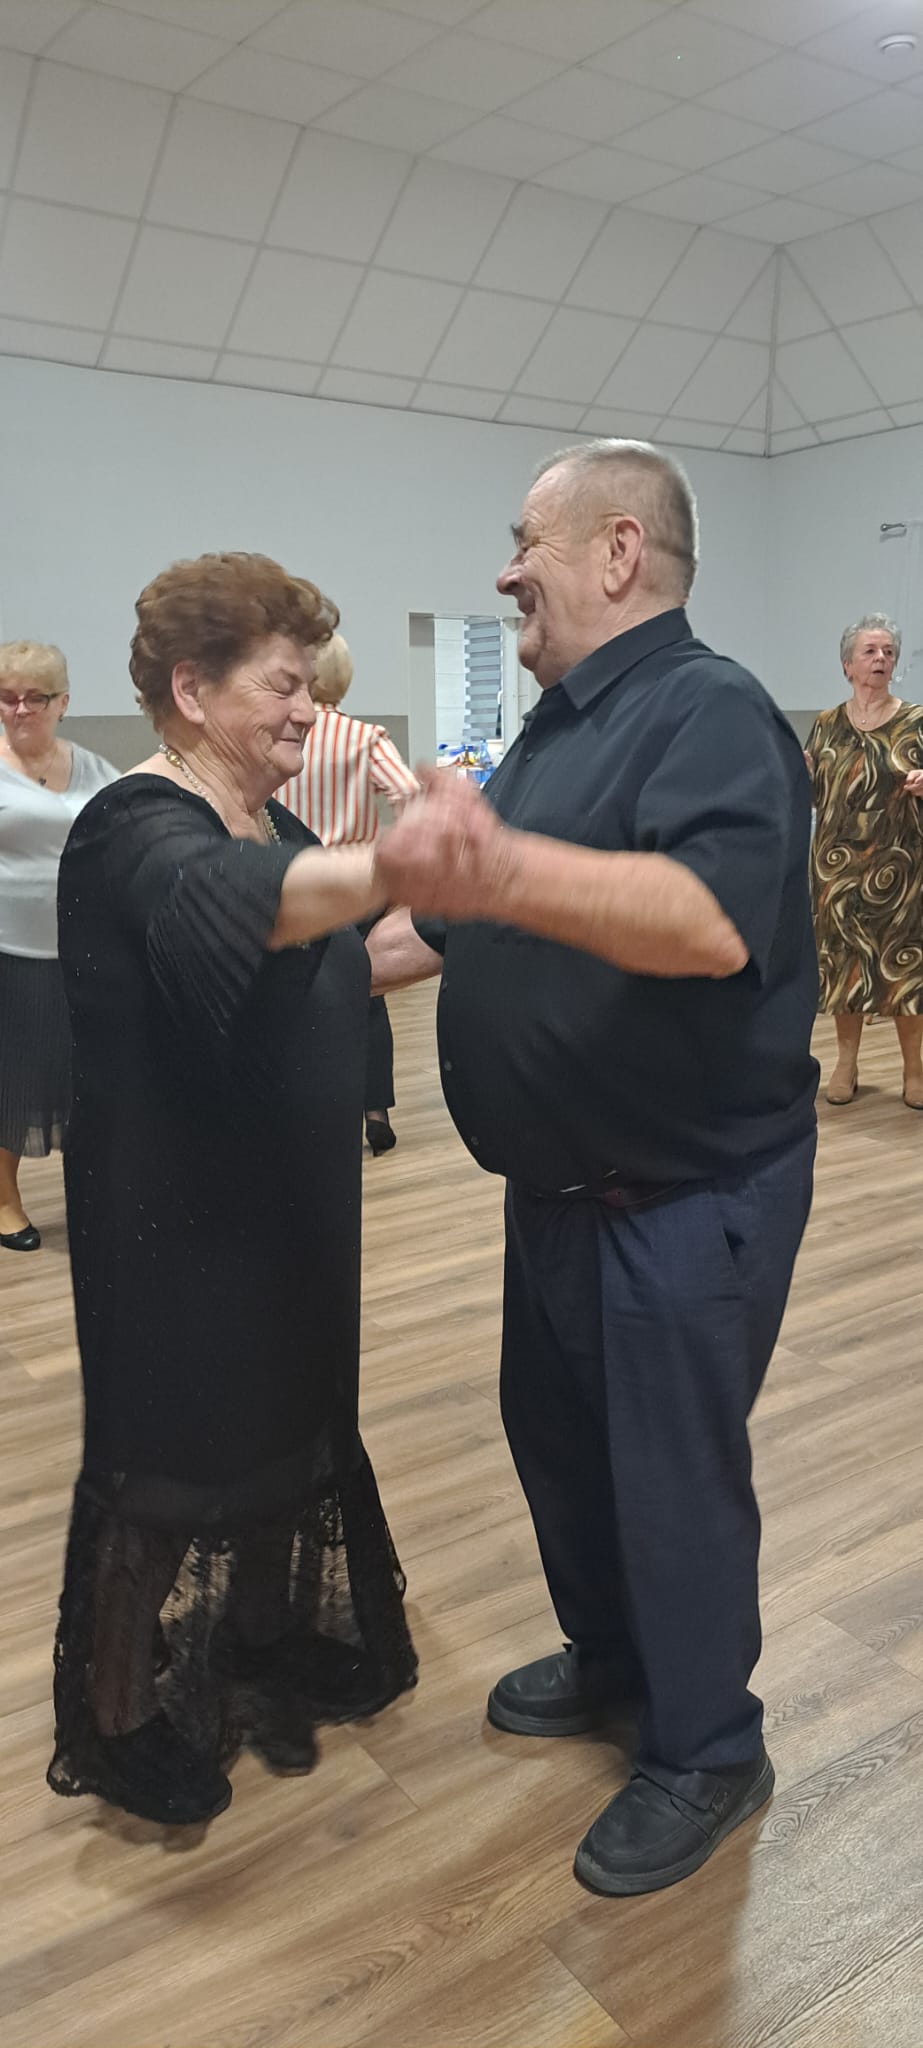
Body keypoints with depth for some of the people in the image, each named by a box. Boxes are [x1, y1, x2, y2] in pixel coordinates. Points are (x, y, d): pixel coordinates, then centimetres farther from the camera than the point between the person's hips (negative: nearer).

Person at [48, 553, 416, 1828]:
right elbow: (230, 909, -44)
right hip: (179, 1230, -8)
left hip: (287, 1215, 8)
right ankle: (135, 1726, 29)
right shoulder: (140, 829, -20)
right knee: (175, 1456, 7)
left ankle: (269, 1652, 42)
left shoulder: (274, 829, 8)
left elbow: (337, 971, 20)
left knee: (289, 1429, 20)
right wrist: (403, 865, -61)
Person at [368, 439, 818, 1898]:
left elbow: (713, 918, -39)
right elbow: (472, 923, 17)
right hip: (564, 1184, 9)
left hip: (688, 1198, -9)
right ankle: (610, 1657, 45)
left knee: (674, 1474, 6)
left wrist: (502, 866, -54)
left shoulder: (709, 712, -19)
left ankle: (709, 1754, 29)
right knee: (555, 1432, 21)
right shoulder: (558, 727, 10)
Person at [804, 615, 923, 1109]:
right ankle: (847, 1063, 19)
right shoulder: (826, 725, 6)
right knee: (844, 960, 6)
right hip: (838, 866, 2)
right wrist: (800, 772, -10)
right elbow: (812, 795, 10)